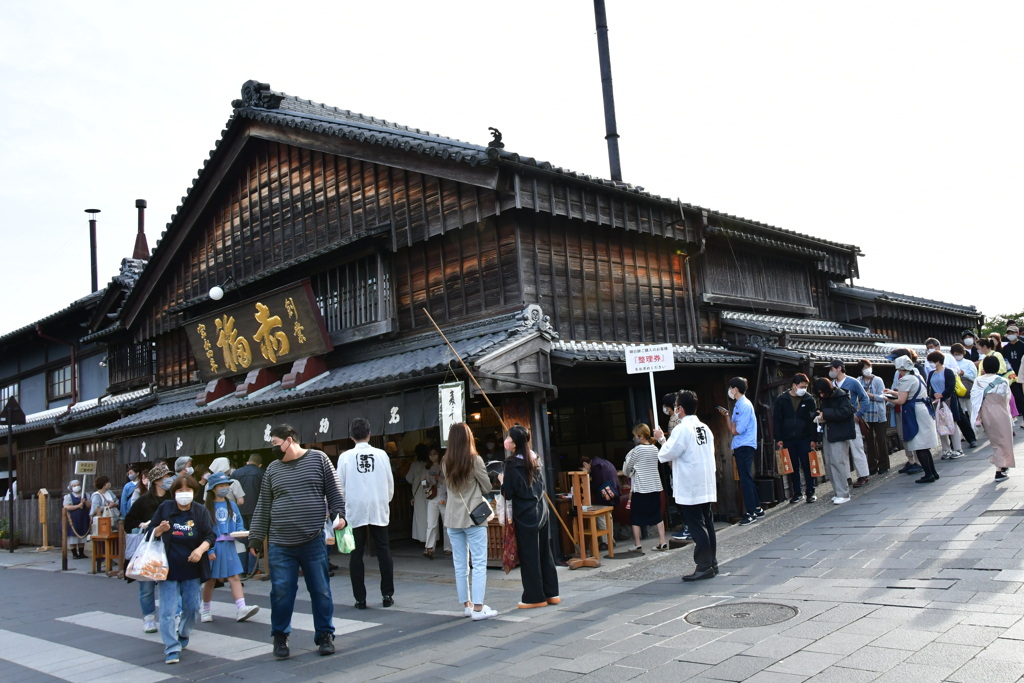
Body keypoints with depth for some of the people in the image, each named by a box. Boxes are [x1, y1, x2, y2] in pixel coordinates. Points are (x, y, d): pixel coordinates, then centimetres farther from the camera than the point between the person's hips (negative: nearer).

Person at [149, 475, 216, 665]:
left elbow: (210, 536, -3)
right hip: (168, 569, -1)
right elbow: (151, 532, 5)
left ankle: (183, 635, 36)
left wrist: (201, 549, -22)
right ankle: (172, 649, 4)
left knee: (192, 607, 9)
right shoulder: (164, 508, -1)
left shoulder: (201, 511, -1)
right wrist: (160, 530, -17)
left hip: (191, 569, 1)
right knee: (168, 610, -4)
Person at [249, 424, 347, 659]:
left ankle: (325, 635, 20)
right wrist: (256, 537, 10)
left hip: (314, 541, -2)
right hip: (280, 544, 2)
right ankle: (280, 637, 22)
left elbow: (334, 492, 3)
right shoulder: (272, 469, 10)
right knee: (281, 592, 3)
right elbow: (263, 506, 12)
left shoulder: (318, 458, 3)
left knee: (321, 591, 5)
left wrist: (339, 515, -11)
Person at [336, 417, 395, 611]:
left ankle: (360, 598, 7)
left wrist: (343, 506, 15)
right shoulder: (381, 454, -2)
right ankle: (387, 595, 9)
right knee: (384, 552, 8)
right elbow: (390, 482, 4)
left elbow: (340, 486, 1)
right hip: (379, 510, 1)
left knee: (356, 555, 6)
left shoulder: (345, 457, -4)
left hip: (355, 511, -1)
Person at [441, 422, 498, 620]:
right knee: (479, 563, -1)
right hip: (473, 516, -5)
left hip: (453, 518, 5)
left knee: (460, 564, 11)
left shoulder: (446, 463, 3)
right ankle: (478, 607, -5)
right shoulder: (475, 460, -9)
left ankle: (466, 604, 18)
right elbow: (487, 487, -2)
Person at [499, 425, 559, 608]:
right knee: (545, 553, 12)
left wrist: (502, 480, 3)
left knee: (529, 557, 1)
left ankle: (535, 597, 7)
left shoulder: (512, 464, -14)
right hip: (541, 512, 8)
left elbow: (508, 493, -14)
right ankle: (551, 593, 18)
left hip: (525, 516, -7)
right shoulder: (533, 460, 8)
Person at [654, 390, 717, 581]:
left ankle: (704, 567, -1)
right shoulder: (705, 428, 9)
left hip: (691, 488, -8)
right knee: (707, 524, 13)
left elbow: (665, 455, -13)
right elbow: (710, 453, 14)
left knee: (697, 526, -3)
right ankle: (712, 563, 20)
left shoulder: (682, 429, -15)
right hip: (707, 485, 8)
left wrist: (661, 439, 3)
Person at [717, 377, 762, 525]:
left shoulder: (745, 405, -14)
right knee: (747, 479, 13)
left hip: (745, 446, -10)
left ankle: (751, 512, -2)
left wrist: (733, 430, 3)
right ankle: (757, 509, 21)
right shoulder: (737, 405, 14)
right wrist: (727, 416, 6)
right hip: (739, 447, 10)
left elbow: (738, 430, -18)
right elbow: (733, 429, 14)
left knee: (746, 479, -7)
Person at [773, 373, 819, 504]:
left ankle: (811, 493, 12)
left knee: (807, 466, 2)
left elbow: (813, 420, 0)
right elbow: (776, 420, 2)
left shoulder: (809, 399, -1)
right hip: (788, 439, 1)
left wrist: (814, 439, -5)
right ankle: (797, 493, 16)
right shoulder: (781, 399, -1)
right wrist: (778, 439, -2)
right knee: (793, 468, 7)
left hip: (805, 439, -1)